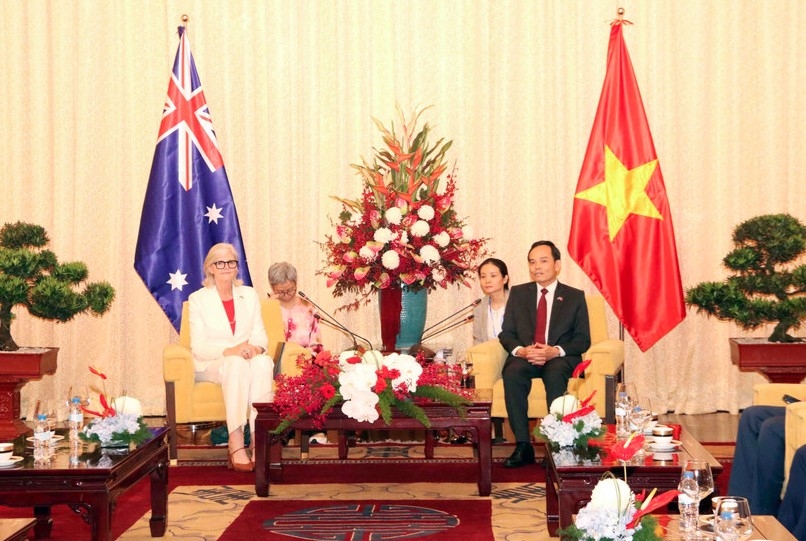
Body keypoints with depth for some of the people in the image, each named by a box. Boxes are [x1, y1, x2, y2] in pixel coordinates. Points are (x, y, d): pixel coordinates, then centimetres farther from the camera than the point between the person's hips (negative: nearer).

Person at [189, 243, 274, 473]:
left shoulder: (250, 295, 12)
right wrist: (229, 351, -25)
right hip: (211, 366, -3)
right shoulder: (198, 299, 1)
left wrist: (256, 348, -17)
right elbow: (198, 347, -7)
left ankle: (259, 440, -40)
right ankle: (236, 444, -44)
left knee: (263, 362, -34)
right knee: (237, 364, -38)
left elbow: (260, 335, 8)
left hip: (248, 361, 3)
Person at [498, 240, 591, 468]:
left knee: (555, 372, -37)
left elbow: (583, 340, 3)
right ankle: (523, 446, -32)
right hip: (524, 357, 2)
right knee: (512, 373, -33)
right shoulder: (518, 293, 16)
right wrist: (520, 350, -14)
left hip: (561, 358, -2)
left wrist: (556, 351, -16)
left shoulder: (575, 297, 11)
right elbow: (506, 333, 10)